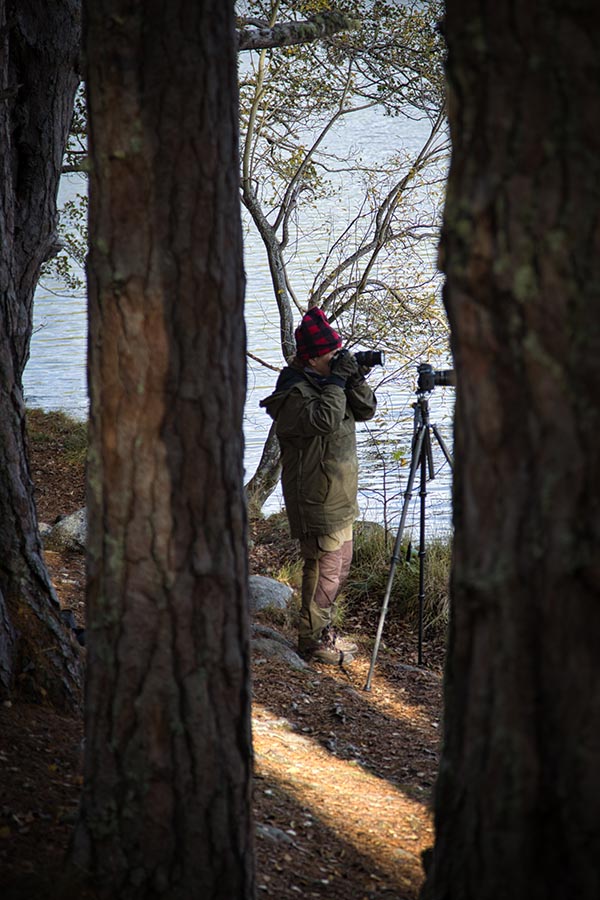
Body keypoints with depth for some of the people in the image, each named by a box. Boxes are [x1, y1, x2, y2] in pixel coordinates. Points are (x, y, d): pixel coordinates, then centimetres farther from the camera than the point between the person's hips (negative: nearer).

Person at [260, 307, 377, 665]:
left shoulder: (327, 379, 11)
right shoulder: (293, 393, -16)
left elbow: (366, 411, 8)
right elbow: (324, 420, -30)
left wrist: (356, 380, -8)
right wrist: (337, 381, -23)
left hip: (341, 497, 10)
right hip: (317, 500, -10)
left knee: (341, 565, 17)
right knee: (325, 567, -7)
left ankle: (324, 632, 29)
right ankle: (313, 640, 3)